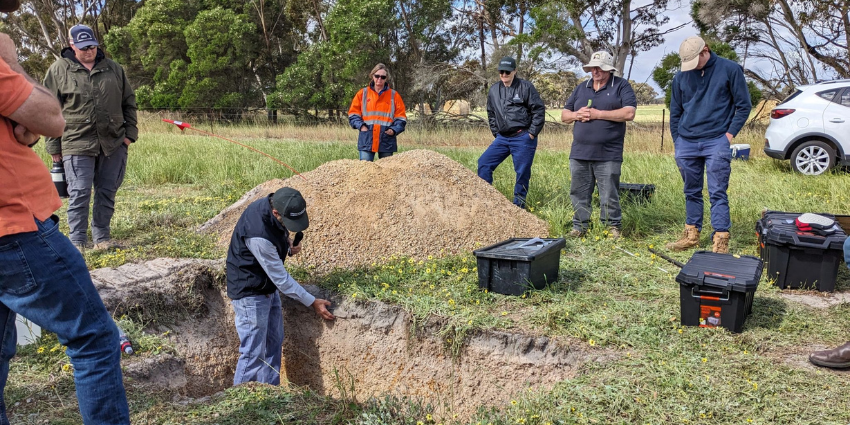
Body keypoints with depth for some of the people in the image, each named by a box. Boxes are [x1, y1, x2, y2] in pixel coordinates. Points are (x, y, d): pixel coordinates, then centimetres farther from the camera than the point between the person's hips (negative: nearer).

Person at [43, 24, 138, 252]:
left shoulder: (113, 69, 9)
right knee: (79, 193, -3)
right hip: (77, 144, -3)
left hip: (113, 143, 3)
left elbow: (129, 102, 15)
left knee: (107, 192, 8)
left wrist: (130, 132, 6)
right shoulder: (59, 70, 2)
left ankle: (101, 237, 20)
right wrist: (54, 146, -1)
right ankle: (78, 241, 8)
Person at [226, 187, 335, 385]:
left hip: (268, 290, 9)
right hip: (250, 293, -9)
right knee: (253, 354, -3)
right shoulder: (258, 235, -35)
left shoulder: (273, 205, -10)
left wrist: (289, 245, -8)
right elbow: (281, 278, -26)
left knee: (273, 345, 16)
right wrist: (313, 302, -18)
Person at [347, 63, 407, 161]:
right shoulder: (363, 93, 9)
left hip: (387, 140, 0)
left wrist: (394, 129, -8)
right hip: (367, 139, 0)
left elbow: (401, 117, 8)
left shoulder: (394, 95, 9)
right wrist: (360, 125, -7)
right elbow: (353, 113, 9)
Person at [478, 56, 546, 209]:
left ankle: (518, 206, 13)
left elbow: (539, 110, -6)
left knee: (522, 172, 0)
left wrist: (532, 133, -8)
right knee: (484, 163, -4)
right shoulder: (494, 90, 10)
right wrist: (495, 133, 14)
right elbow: (491, 114, 22)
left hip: (523, 139, -5)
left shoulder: (526, 87, -6)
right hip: (502, 138, 5)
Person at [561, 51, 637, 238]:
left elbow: (629, 113, -11)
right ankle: (580, 227, 18)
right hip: (579, 153, 5)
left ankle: (612, 228, 12)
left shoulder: (621, 86, 2)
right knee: (579, 194, 8)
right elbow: (564, 115, 19)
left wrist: (597, 114, -13)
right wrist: (577, 115, -5)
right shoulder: (581, 88, 17)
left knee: (609, 196, 0)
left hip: (608, 155, -4)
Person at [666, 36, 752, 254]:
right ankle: (691, 234, 23)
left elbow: (744, 105, 1)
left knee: (718, 193, -5)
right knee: (691, 192, 12)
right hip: (686, 144, 4)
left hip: (716, 142, -4)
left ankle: (721, 240, -2)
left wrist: (730, 134, -6)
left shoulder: (730, 69, -2)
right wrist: (677, 141, 8)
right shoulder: (681, 77, 7)